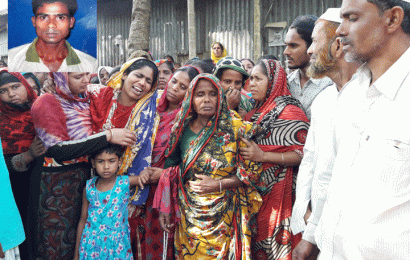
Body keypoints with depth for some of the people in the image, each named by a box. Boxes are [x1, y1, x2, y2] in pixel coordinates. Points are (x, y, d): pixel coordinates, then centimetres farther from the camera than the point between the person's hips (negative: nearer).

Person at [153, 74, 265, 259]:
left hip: (222, 215, -2)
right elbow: (171, 171, 10)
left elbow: (253, 170, -7)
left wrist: (218, 184, -15)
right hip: (188, 214, 3)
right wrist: (165, 208, 7)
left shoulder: (235, 127, -8)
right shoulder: (182, 129, 2)